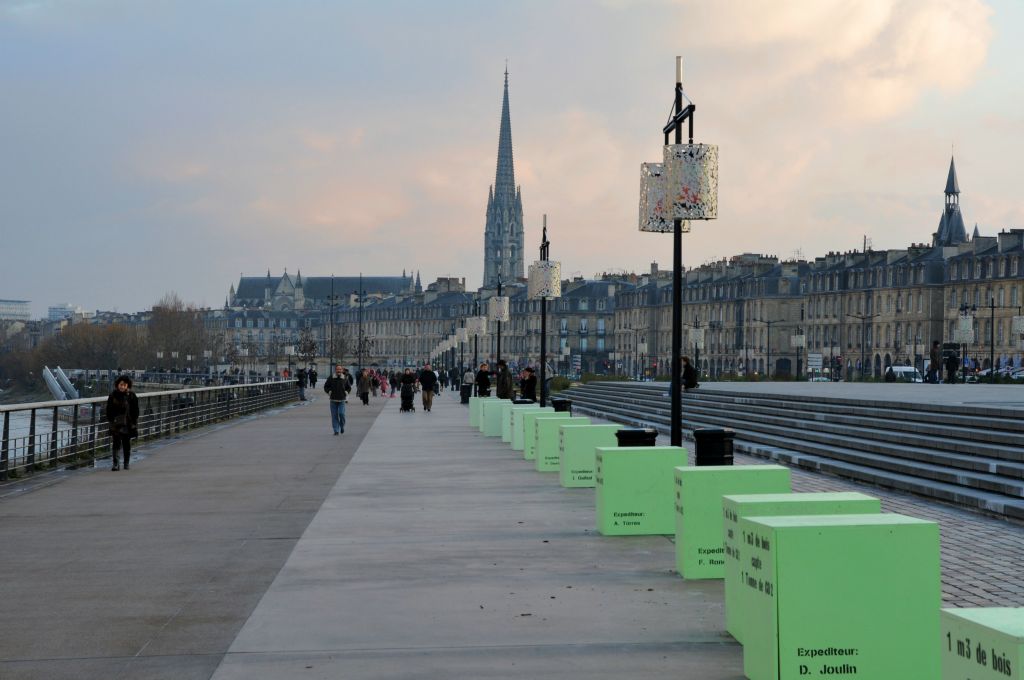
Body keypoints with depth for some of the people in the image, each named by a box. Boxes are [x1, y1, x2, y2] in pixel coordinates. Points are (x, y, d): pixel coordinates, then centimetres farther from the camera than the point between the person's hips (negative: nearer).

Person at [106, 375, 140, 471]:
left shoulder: (131, 396, -1)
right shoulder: (113, 395, 2)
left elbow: (135, 411, 0)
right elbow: (109, 410, 7)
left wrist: (134, 423, -5)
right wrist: (110, 421, 0)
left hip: (128, 424, 0)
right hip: (116, 424, 0)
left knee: (127, 444, 10)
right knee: (116, 442, -8)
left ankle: (126, 463, 23)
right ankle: (115, 463, -11)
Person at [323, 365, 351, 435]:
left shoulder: (345, 379, 4)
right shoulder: (331, 379, 0)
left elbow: (349, 387, 18)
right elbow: (326, 386, 11)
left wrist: (346, 392, 4)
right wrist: (329, 392, -2)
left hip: (342, 400, 0)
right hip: (333, 400, 0)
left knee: (341, 413, -12)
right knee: (334, 415, 1)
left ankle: (342, 427, 14)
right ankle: (336, 431, 7)